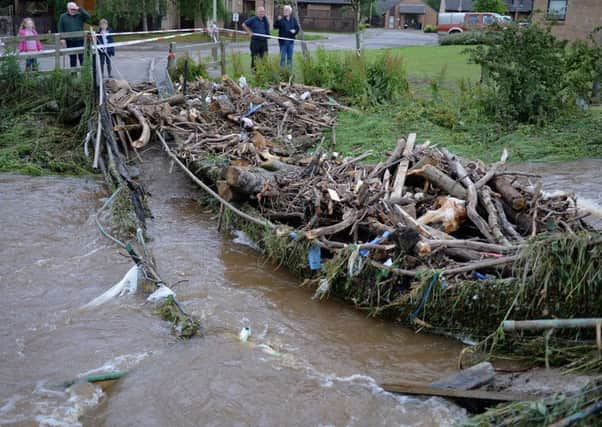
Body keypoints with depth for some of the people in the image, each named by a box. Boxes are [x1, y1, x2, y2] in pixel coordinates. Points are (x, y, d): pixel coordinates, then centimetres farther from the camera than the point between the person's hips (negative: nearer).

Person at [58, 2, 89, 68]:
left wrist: (80, 9, -15)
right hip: (70, 41, 1)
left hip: (80, 40, -1)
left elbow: (88, 16, -14)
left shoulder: (80, 15, 5)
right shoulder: (63, 17, 7)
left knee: (82, 57, -2)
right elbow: (60, 29, 4)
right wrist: (62, 39, -5)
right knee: (72, 59, 8)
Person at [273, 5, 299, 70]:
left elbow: (297, 27, 10)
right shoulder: (281, 19, -5)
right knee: (283, 56, -1)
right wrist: (278, 20, -29)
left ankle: (289, 70, 18)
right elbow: (275, 26, -14)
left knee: (290, 56, 10)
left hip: (291, 40, 3)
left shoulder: (293, 19, 6)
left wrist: (295, 31, -11)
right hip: (283, 40, -3)